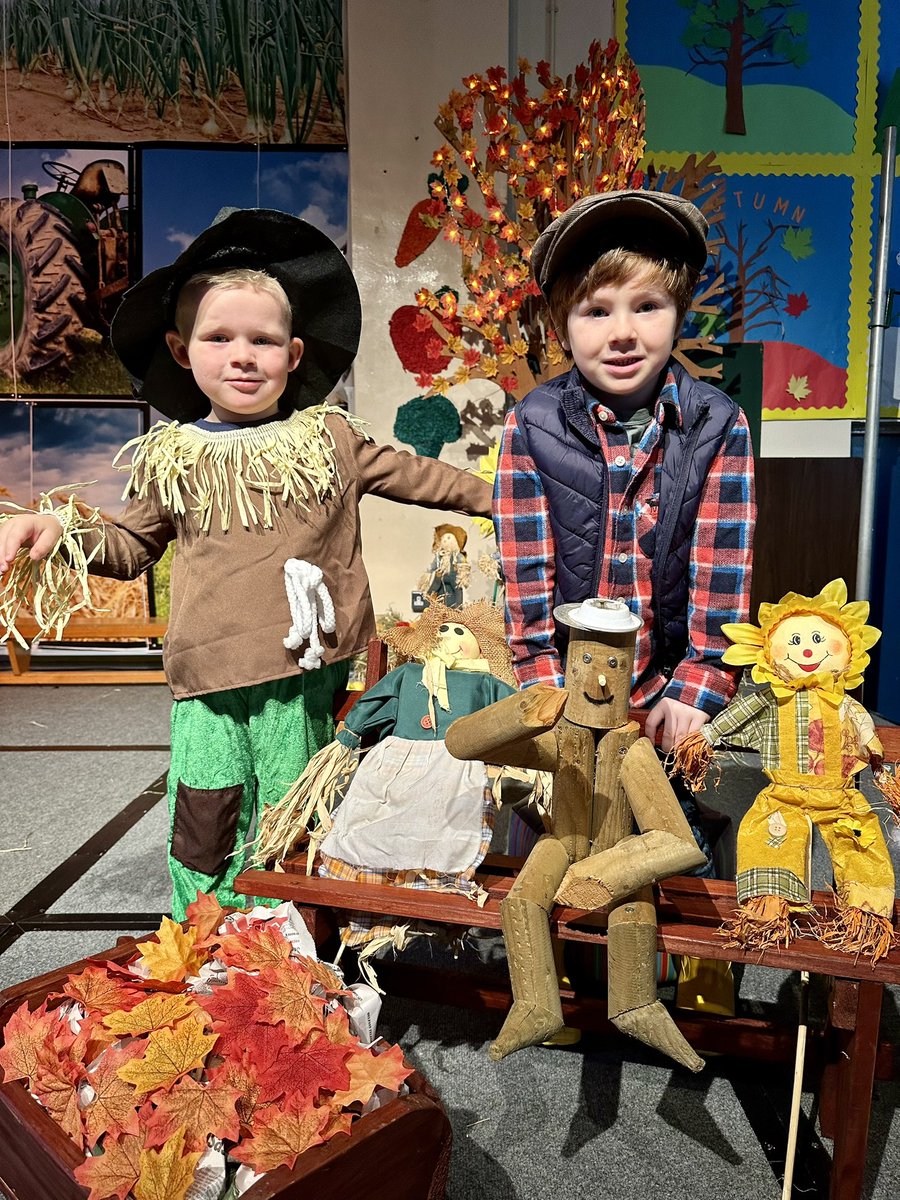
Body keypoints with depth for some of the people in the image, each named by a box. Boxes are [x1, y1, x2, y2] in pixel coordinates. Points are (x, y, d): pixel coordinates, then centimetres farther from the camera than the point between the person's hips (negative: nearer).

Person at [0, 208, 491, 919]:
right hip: (211, 681, 1)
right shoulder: (172, 458, 8)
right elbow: (131, 546, 18)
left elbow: (415, 477, 15)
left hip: (307, 678, 0)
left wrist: (496, 498, 17)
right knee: (204, 833, 2)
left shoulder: (329, 437, 6)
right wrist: (61, 531, 1)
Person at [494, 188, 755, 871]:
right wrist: (549, 696, -11)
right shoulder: (531, 426, -7)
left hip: (674, 694, 1)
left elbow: (721, 573, -7)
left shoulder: (719, 425, -6)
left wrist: (697, 691, -11)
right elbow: (527, 577, -9)